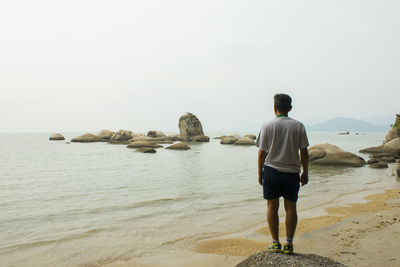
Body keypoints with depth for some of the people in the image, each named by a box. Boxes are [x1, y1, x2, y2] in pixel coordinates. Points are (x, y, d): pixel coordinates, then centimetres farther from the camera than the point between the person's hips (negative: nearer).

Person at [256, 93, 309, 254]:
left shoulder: (267, 126, -4)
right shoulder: (298, 126, 0)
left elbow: (262, 153, -2)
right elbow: (304, 152, 1)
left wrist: (260, 172, 8)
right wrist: (305, 172, 11)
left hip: (271, 170, -1)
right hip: (292, 173, 1)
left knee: (272, 207, 8)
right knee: (290, 207, 9)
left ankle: (275, 243, 13)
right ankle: (288, 244, 12)